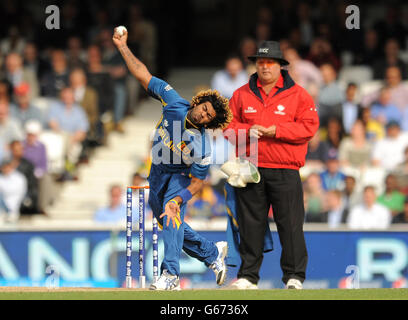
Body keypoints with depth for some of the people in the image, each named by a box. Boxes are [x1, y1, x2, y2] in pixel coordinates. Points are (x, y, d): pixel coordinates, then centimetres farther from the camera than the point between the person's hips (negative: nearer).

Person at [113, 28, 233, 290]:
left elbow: (198, 181, -25)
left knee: (172, 217, -27)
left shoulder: (202, 146, -32)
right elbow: (143, 75, -18)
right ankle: (213, 252, 34)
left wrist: (178, 200, -38)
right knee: (169, 222, 15)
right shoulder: (174, 103, -22)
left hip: (181, 175, -6)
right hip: (158, 172, 6)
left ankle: (171, 275, -27)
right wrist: (122, 47, -22)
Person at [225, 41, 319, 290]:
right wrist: (247, 130, -8)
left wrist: (276, 130, -12)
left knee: (290, 223, -6)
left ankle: (294, 276, 0)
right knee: (250, 223, 3)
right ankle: (248, 276, 9)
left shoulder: (298, 94, 4)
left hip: (285, 169, -2)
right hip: (250, 169, 3)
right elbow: (228, 125, 12)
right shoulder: (242, 94, 13)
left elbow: (310, 127, -3)